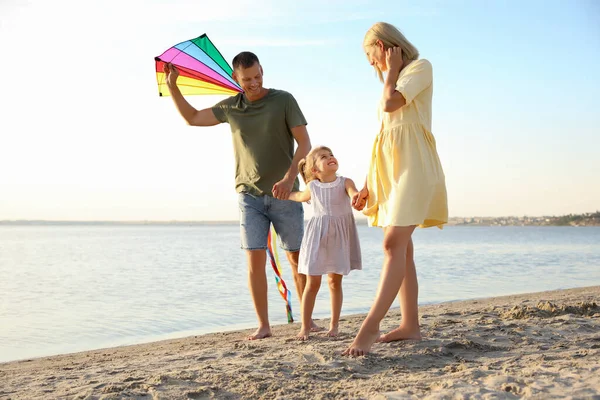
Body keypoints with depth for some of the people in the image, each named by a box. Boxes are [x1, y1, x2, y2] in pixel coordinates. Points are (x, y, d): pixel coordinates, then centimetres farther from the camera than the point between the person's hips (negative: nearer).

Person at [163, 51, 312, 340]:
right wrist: (172, 85, 10)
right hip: (250, 194, 2)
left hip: (284, 194, -2)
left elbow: (304, 143, -7)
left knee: (296, 258, 1)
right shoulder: (230, 107, 7)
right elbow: (192, 118, 19)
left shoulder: (283, 100, -3)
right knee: (255, 259, -6)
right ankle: (263, 326, 1)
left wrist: (289, 178, -20)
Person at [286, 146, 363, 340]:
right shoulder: (312, 187, -1)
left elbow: (354, 192, -29)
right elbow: (300, 196, 23)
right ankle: (305, 326, 10)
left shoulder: (345, 182, -6)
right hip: (317, 237, 1)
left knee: (335, 282, 8)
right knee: (312, 283, 1)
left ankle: (334, 325, 20)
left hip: (339, 237, 0)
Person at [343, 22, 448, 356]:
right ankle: (411, 325, 7)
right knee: (401, 248, 4)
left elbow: (390, 103, -16)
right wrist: (368, 184, 15)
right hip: (390, 167, 9)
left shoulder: (421, 67, 2)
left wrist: (392, 70, 2)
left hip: (412, 163, -9)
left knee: (394, 244, -18)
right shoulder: (393, 83, 25)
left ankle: (370, 327, -25)